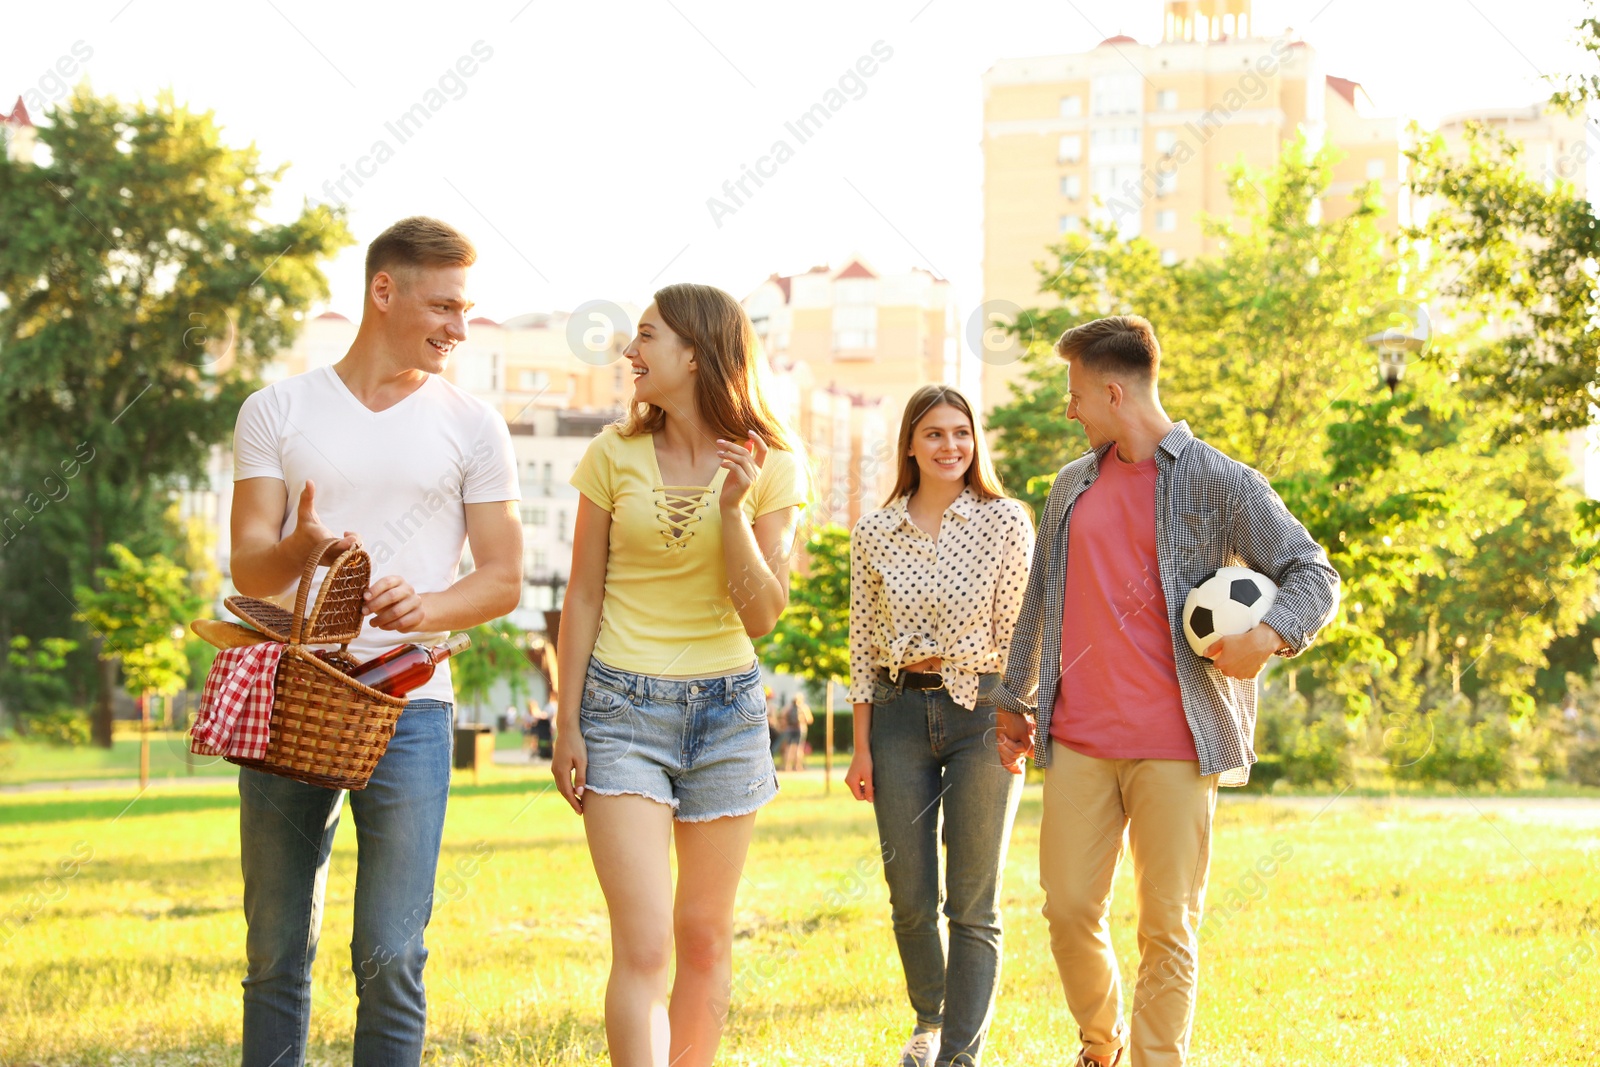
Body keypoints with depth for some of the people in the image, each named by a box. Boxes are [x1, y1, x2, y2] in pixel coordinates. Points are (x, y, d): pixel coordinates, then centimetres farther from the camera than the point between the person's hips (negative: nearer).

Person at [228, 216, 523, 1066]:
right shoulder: (277, 412, 8)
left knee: (390, 958, -5)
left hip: (407, 705, -1)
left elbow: (503, 580, 6)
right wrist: (299, 551, -23)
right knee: (276, 953, 5)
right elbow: (247, 567, 1)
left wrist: (425, 607, -16)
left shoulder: (470, 427, 8)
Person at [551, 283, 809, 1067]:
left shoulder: (768, 465, -2)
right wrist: (567, 724, 1)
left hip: (725, 709, 2)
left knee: (705, 938, 9)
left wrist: (733, 508, -18)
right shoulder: (615, 455, -2)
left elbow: (761, 616, -6)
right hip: (623, 709, -1)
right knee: (643, 945, -12)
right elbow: (583, 597, 4)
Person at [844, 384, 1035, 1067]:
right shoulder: (874, 532, 5)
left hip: (981, 711, -2)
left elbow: (1017, 632, -2)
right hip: (899, 712, 3)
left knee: (973, 904, -2)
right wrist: (861, 747, 6)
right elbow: (863, 642, 8)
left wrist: (1012, 724, -9)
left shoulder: (1006, 523, -2)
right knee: (911, 900, 8)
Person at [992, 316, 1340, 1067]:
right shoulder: (1072, 486, 16)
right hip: (1078, 740, 4)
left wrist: (1269, 635, -20)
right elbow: (1040, 602, 25)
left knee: (1167, 928, -2)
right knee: (1069, 911, 3)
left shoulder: (1219, 484, -1)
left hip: (1175, 747, -4)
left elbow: (1314, 575, -1)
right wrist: (1016, 699, 27)